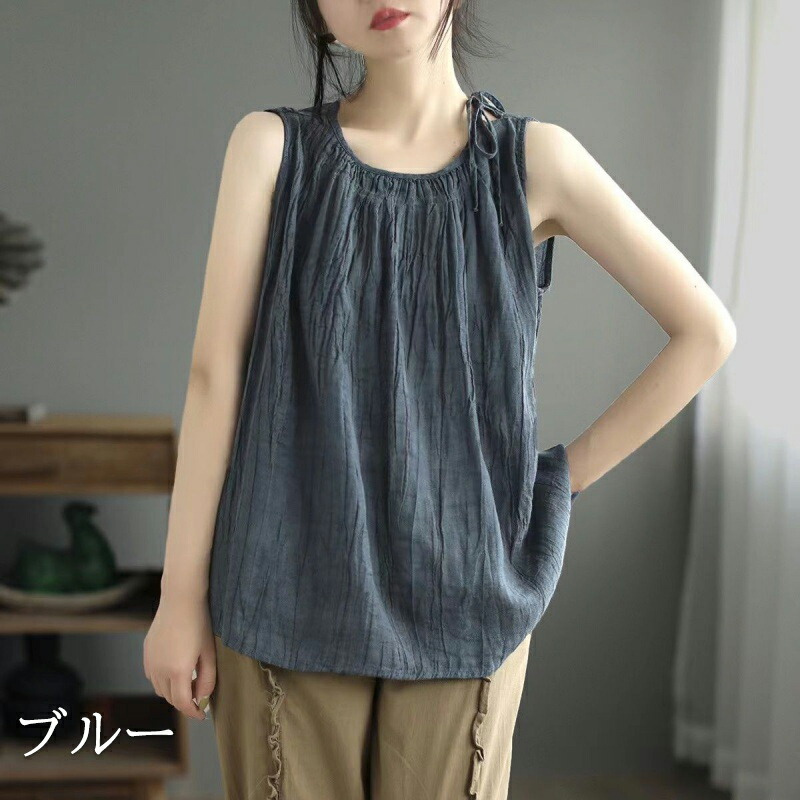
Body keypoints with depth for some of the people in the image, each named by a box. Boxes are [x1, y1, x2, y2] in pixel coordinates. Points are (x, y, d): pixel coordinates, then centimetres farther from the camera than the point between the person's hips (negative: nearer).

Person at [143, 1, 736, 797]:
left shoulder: (534, 159, 0)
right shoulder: (272, 147, 1)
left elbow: (705, 331, 4)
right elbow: (214, 374, -2)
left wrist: (560, 479, 1)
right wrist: (181, 596, -3)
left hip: (463, 596, 0)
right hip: (290, 594, 0)